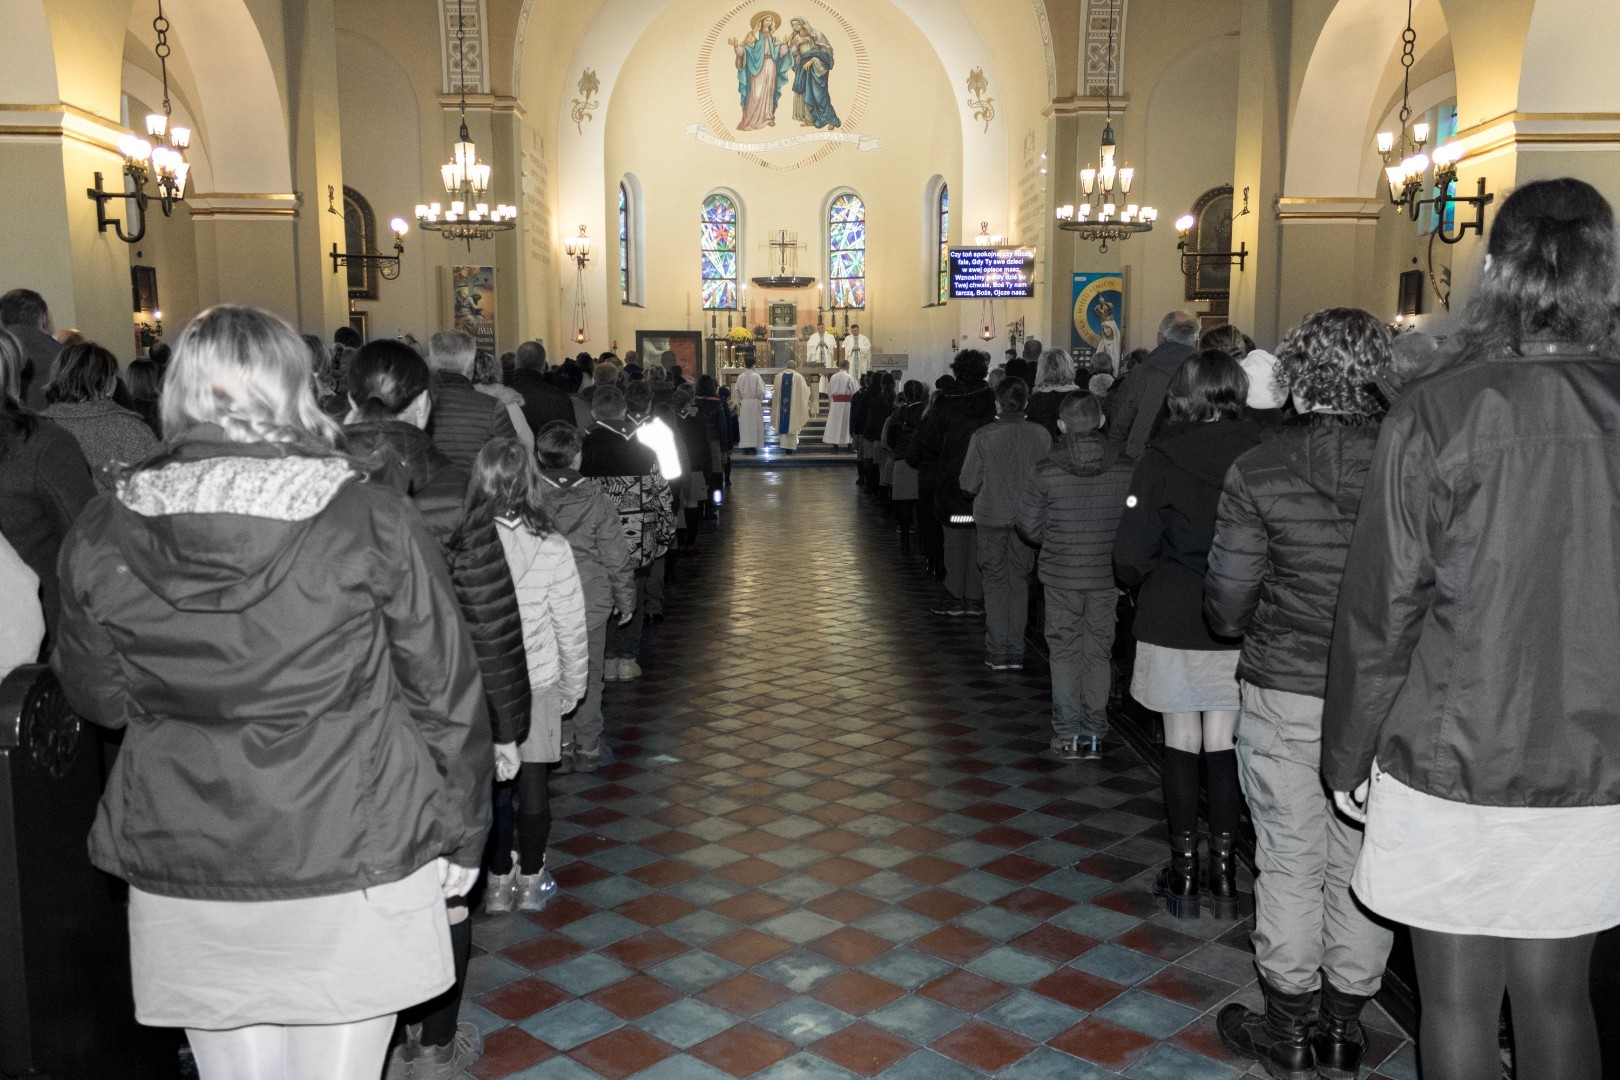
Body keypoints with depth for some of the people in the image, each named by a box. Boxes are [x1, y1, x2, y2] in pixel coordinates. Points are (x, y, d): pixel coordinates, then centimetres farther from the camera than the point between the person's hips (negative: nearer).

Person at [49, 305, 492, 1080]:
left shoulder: (100, 535, -4)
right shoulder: (373, 520, -12)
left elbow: (98, 698, 10)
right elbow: (445, 691, -5)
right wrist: (461, 834, 7)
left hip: (186, 885, 3)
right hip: (354, 869, -2)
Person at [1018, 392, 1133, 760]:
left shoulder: (1047, 471, -11)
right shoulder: (1123, 469, -8)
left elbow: (1030, 528, -5)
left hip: (1061, 574, -1)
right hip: (1107, 575, 1)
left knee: (1065, 650, 10)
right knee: (1099, 651, 11)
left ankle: (1068, 735, 12)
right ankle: (1093, 734, 16)